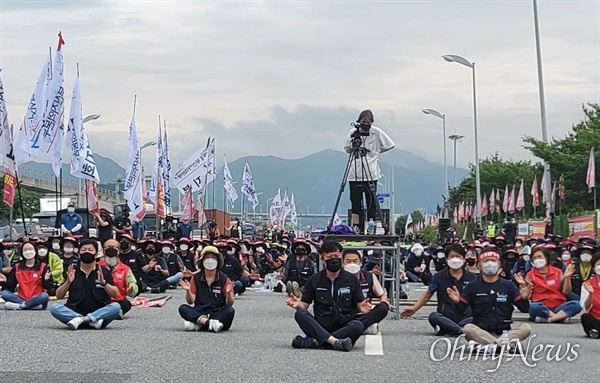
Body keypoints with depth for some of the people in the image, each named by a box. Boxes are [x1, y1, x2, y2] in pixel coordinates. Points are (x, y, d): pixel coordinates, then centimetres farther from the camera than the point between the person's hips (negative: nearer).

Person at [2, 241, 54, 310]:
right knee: (4, 293, -21)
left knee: (45, 296, -34)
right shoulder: (17, 267, 11)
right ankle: (35, 305, -31)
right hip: (22, 298, 3)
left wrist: (46, 280, -22)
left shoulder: (43, 267, 3)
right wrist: (6, 281, -8)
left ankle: (19, 306, -29)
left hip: (36, 298, -3)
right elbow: (10, 287, 12)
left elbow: (48, 286, -2)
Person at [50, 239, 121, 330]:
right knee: (54, 308, -23)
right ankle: (93, 321, -31)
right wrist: (68, 282, -10)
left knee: (116, 306, -29)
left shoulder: (104, 272, 8)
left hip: (99, 312, -1)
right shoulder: (72, 272, 11)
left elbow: (116, 294, 0)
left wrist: (103, 283, -16)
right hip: (75, 312, 1)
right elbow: (58, 296, 7)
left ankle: (80, 320, -30)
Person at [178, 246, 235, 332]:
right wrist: (188, 291, -15)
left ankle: (197, 325, -37)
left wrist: (229, 293, -21)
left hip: (218, 313, -1)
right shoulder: (196, 278, 7)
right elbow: (191, 301, 4)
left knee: (230, 311, -31)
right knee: (183, 308, -23)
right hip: (199, 313, 1)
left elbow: (230, 303, -1)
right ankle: (210, 323, -43)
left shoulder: (223, 279, 3)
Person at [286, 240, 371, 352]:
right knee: (300, 314, -26)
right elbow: (305, 304, 5)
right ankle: (334, 341, -40)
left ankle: (313, 341, -35)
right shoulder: (314, 280, 7)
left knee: (358, 326, -34)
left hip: (343, 327, 0)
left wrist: (363, 308, -20)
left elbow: (360, 303, 4)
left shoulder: (351, 280, 6)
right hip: (320, 327, 1)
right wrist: (298, 304, -19)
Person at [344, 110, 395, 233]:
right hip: (355, 172, 2)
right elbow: (347, 149, 12)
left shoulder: (377, 132, -1)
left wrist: (375, 152, 5)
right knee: (355, 200, 0)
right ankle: (356, 228, 2)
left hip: (371, 173, -2)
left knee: (371, 201, -2)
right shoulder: (353, 132, 4)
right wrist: (353, 144, -8)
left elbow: (389, 145, 7)